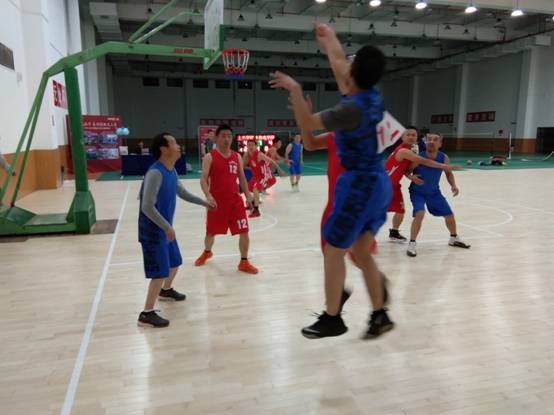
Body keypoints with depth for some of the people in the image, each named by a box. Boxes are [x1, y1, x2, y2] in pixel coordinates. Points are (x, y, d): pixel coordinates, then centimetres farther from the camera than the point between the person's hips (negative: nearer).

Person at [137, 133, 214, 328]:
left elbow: (182, 193, 23)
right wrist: (167, 227, -25)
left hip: (165, 229, 10)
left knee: (174, 263, 24)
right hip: (153, 231, -10)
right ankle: (147, 314, 4)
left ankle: (166, 290, 49)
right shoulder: (155, 173, -24)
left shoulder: (171, 171, 6)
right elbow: (147, 207, -27)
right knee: (160, 272, -7)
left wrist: (203, 202, 27)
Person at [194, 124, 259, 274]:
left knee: (244, 231, -3)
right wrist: (208, 195, -29)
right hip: (216, 201, -3)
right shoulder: (210, 157, -6)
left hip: (235, 201, 3)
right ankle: (207, 252, 44)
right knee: (211, 232, 13)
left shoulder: (237, 157, 8)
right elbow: (203, 179, -13)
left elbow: (242, 178, 13)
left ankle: (244, 262, 12)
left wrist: (248, 195, 3)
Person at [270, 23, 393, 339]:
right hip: (377, 182, 9)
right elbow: (340, 65, 21)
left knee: (333, 252, 4)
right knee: (362, 252, 16)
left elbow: (307, 124, -11)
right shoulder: (373, 96, 3)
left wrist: (294, 90, -2)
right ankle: (380, 316, 23)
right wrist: (330, 39, 34)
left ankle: (332, 319, 18)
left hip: (359, 185, -9)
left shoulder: (352, 109, -22)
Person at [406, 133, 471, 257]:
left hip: (434, 191, 5)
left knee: (449, 214, 12)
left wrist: (453, 185, -14)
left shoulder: (444, 158, -16)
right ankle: (412, 244, -14)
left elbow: (449, 173, 2)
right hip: (418, 192, -4)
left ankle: (454, 238, 40)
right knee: (419, 214, -27)